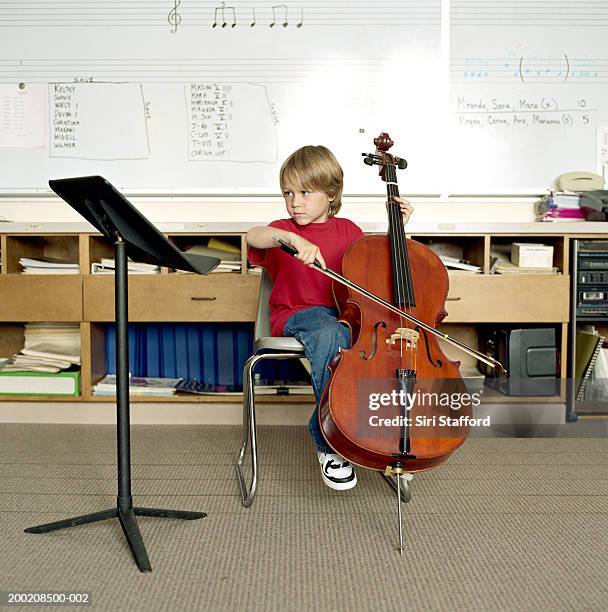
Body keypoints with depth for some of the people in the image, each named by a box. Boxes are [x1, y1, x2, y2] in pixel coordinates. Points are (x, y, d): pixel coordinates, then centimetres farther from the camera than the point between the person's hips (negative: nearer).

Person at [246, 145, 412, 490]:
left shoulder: (347, 230, 15)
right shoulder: (284, 231, 5)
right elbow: (253, 236, -19)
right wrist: (293, 238, -36)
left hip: (343, 314, 3)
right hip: (297, 315, -3)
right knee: (330, 334, -37)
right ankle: (329, 442, -25)